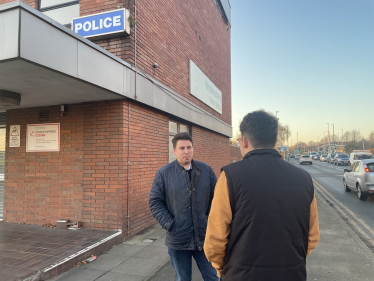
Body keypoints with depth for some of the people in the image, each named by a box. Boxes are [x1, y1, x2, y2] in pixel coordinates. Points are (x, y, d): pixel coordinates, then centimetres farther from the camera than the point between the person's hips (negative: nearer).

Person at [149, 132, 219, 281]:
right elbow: (155, 202, -3)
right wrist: (170, 225, -11)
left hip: (204, 237, 1)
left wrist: (212, 220, -1)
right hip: (178, 239, -1)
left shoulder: (206, 170, 2)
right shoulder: (164, 173, -3)